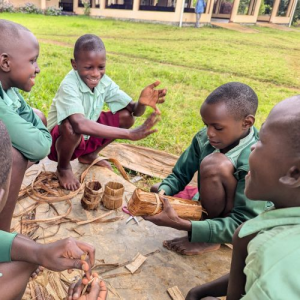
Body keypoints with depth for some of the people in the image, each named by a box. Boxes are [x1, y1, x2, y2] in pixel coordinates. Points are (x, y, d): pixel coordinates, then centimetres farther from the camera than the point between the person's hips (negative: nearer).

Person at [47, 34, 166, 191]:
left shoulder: (104, 82, -13)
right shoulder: (69, 86, -31)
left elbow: (134, 110, -13)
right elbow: (79, 125, -49)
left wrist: (141, 102, -39)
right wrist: (130, 134, -52)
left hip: (86, 137, 6)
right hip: (58, 140, -5)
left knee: (125, 116, -10)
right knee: (71, 127, -39)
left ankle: (89, 155, 12)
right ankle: (63, 168, -4)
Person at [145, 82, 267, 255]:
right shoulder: (204, 138, -16)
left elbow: (242, 224, -34)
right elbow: (180, 175, -5)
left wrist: (181, 224, -44)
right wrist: (162, 192, -28)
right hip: (209, 208, 6)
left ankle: (212, 239, -10)